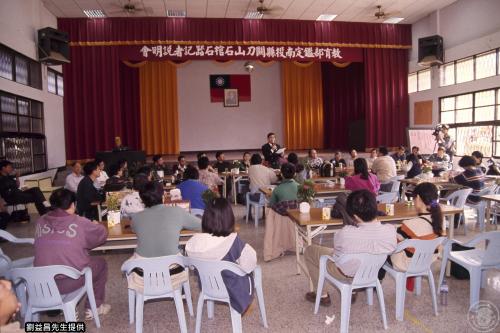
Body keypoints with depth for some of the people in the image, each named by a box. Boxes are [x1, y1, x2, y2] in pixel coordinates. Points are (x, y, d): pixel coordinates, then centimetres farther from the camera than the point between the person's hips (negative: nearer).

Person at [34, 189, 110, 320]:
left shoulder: (40, 222, 0)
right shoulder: (80, 223, -11)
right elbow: (103, 234, 2)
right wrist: (96, 225, 25)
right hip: (71, 282, -5)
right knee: (100, 263, 20)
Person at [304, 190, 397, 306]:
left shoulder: (346, 233, -40)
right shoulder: (391, 231, -28)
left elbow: (337, 244, -16)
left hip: (345, 273, -5)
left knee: (309, 250, 17)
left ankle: (322, 296, 29)